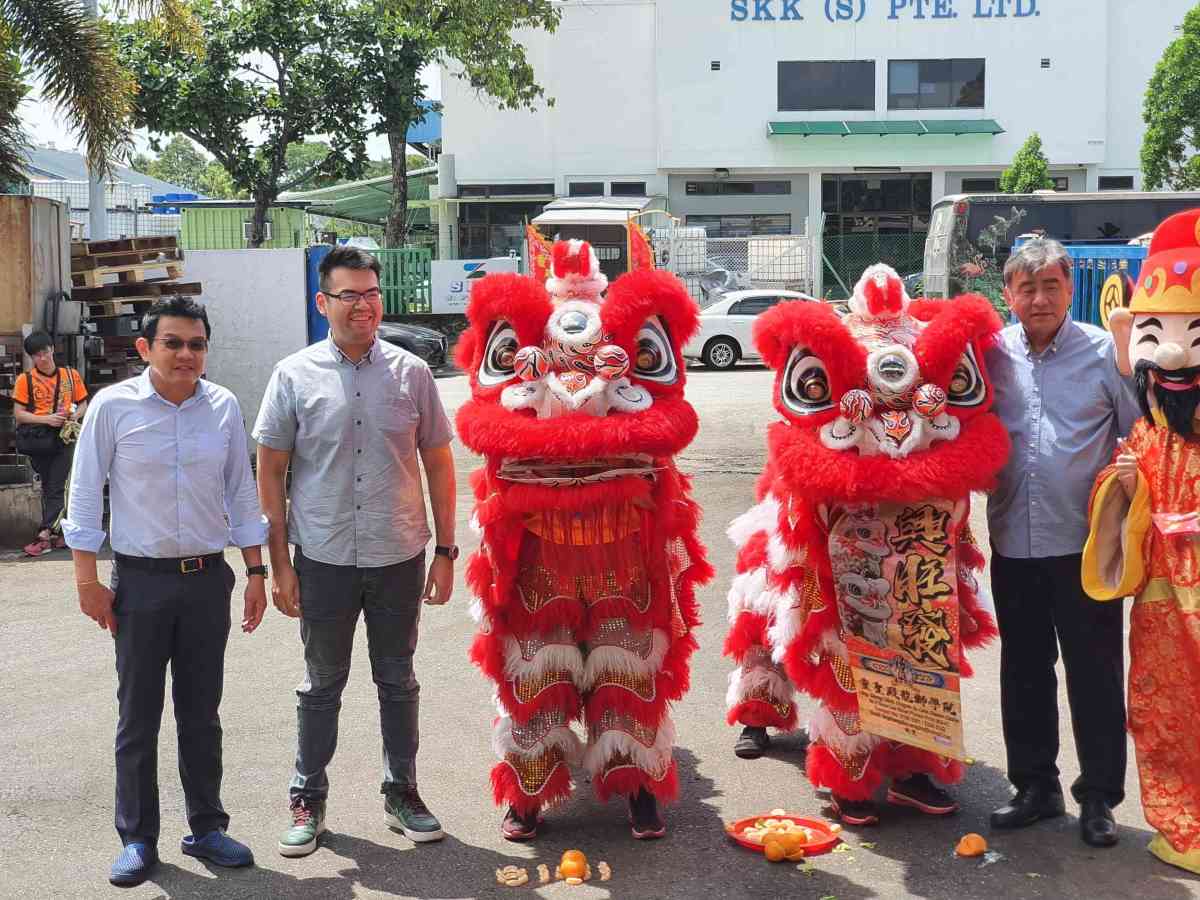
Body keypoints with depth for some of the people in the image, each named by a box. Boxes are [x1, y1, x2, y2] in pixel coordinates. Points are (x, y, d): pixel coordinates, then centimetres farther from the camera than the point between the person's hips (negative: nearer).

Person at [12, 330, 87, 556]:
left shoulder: (71, 375, 5)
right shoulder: (25, 380, 1)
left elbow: (83, 405, 13)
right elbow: (18, 414, -3)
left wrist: (75, 415, -10)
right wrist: (47, 419, -15)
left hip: (63, 438, 0)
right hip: (38, 440, 0)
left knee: (56, 488, -6)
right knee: (48, 488, 7)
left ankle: (44, 535, -8)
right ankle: (55, 534, 13)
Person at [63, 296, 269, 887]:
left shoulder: (223, 406, 2)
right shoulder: (113, 406, -6)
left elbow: (241, 494, 9)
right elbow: (85, 495, -2)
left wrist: (256, 572, 7)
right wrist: (87, 580, -4)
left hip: (208, 578, 2)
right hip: (141, 579, -2)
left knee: (201, 712, 12)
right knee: (138, 716, 6)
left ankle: (206, 827, 25)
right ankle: (137, 838, 19)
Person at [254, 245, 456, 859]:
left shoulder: (411, 372, 1)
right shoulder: (294, 376, -3)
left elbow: (438, 463, 6)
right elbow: (269, 471, 0)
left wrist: (445, 552, 3)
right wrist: (278, 563, -4)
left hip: (400, 558, 1)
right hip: (324, 560, -1)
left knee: (398, 681, 14)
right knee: (322, 685, 12)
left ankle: (401, 792, 29)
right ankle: (307, 798, 27)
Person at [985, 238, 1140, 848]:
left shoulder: (1105, 352, -3)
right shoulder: (992, 354, 3)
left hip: (1084, 545, -3)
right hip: (1013, 544, 3)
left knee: (1094, 673, 6)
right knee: (1023, 671, 13)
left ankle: (1099, 797, 20)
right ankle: (1035, 786, 28)